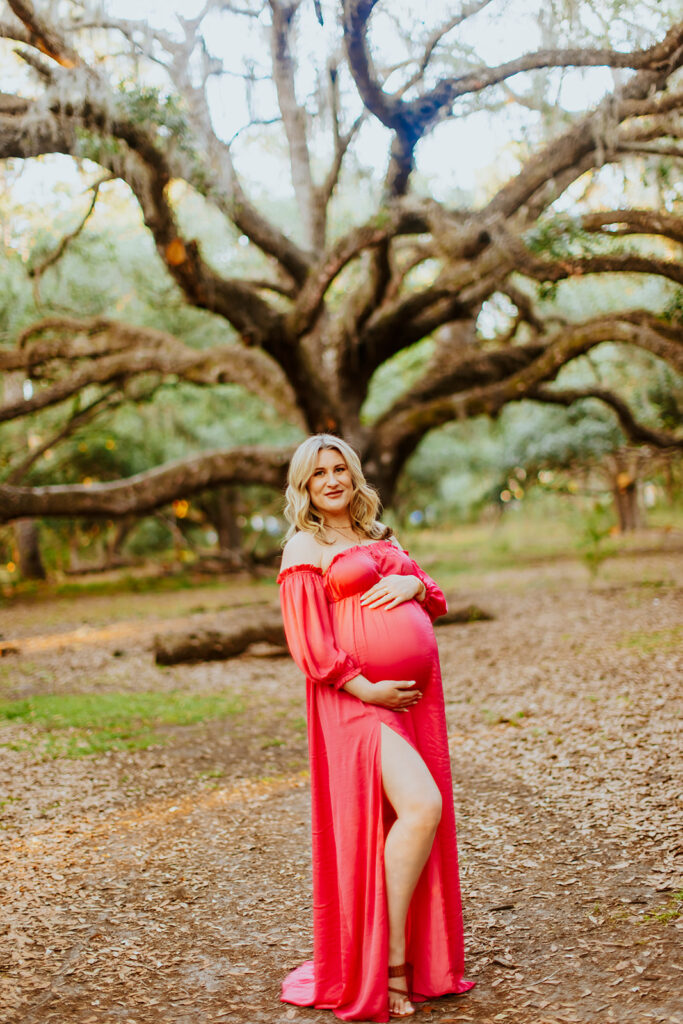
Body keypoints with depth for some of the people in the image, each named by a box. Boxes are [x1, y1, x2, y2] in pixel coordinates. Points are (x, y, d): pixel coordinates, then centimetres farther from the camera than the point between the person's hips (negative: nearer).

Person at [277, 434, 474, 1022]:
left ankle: (421, 960, 20)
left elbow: (436, 602, 19)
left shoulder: (380, 538, 22)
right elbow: (309, 643, -8)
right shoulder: (305, 548, 1)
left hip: (416, 694, 7)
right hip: (358, 698, -7)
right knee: (420, 807, -20)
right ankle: (389, 961, -8)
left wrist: (414, 584, -3)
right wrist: (362, 686, -16)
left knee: (425, 818, 7)